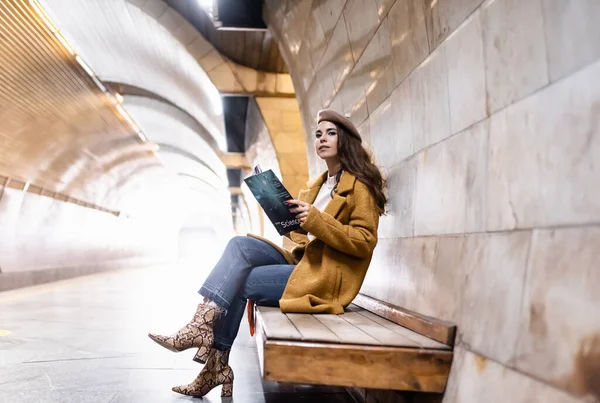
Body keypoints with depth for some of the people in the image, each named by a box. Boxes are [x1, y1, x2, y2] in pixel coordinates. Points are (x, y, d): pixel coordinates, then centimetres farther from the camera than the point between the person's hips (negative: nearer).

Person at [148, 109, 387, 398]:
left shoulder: (359, 185, -7)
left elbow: (365, 242, -16)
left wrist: (315, 220, -24)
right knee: (240, 245, -12)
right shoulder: (319, 184, 19)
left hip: (327, 278, -8)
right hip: (303, 262, 8)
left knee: (238, 282, -16)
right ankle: (203, 324, -18)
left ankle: (217, 364, -5)